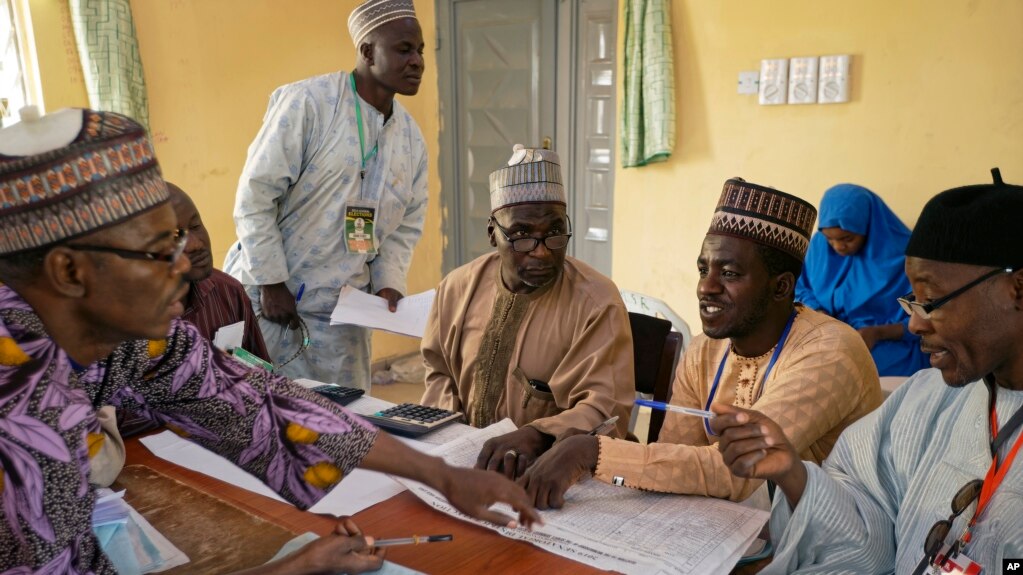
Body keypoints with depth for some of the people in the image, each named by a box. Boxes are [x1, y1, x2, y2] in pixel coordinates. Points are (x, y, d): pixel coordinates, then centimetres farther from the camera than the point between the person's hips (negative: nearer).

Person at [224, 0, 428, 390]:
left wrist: (388, 283, -2)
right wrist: (272, 283, -13)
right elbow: (255, 196, -13)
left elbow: (407, 226, 13)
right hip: (265, 297, -4)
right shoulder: (306, 102, -12)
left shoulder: (412, 138, 6)